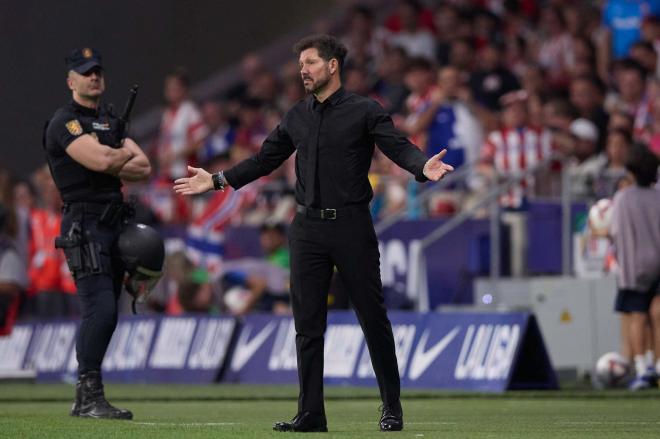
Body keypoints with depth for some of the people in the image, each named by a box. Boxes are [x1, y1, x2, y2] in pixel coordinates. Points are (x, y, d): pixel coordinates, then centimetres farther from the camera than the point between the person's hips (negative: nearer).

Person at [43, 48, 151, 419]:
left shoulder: (111, 122, 20)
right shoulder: (65, 122, -6)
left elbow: (144, 168, 10)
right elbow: (101, 160, -21)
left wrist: (112, 164, -7)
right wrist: (125, 155, 0)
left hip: (115, 222, 8)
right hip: (85, 224, -8)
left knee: (105, 313, 8)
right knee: (100, 308, -18)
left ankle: (87, 400, 12)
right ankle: (89, 397, -16)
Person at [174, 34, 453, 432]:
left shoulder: (364, 112, -3)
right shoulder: (297, 117, 13)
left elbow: (399, 147, -14)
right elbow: (265, 159, 20)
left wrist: (423, 166, -35)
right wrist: (218, 181, 16)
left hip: (351, 226, -5)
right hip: (308, 228, 5)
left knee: (373, 318, 1)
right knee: (308, 324, 4)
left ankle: (392, 408, 11)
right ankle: (311, 414, 7)